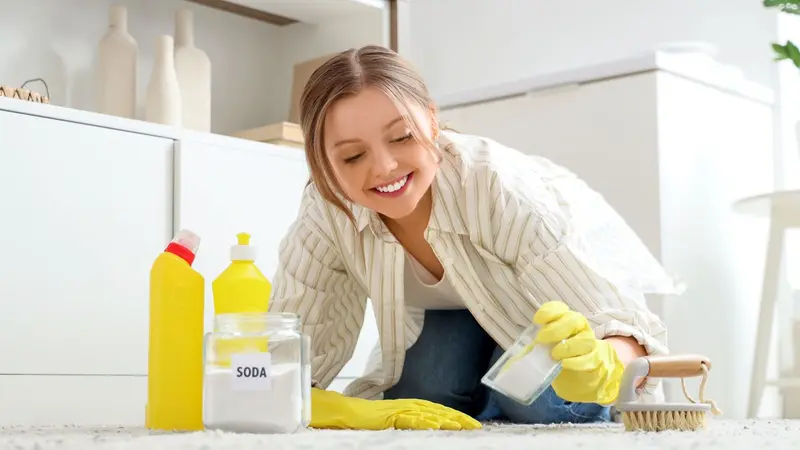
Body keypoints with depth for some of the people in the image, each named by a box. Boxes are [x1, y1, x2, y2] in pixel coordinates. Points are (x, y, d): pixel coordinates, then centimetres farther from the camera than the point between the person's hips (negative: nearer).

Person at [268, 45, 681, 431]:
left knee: (539, 403, -29)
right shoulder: (325, 211, -29)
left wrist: (599, 371, -67)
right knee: (409, 419, -22)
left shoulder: (501, 188, -40)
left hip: (570, 308, -2)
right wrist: (367, 413, -47)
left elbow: (629, 328, -44)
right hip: (463, 315, 3)